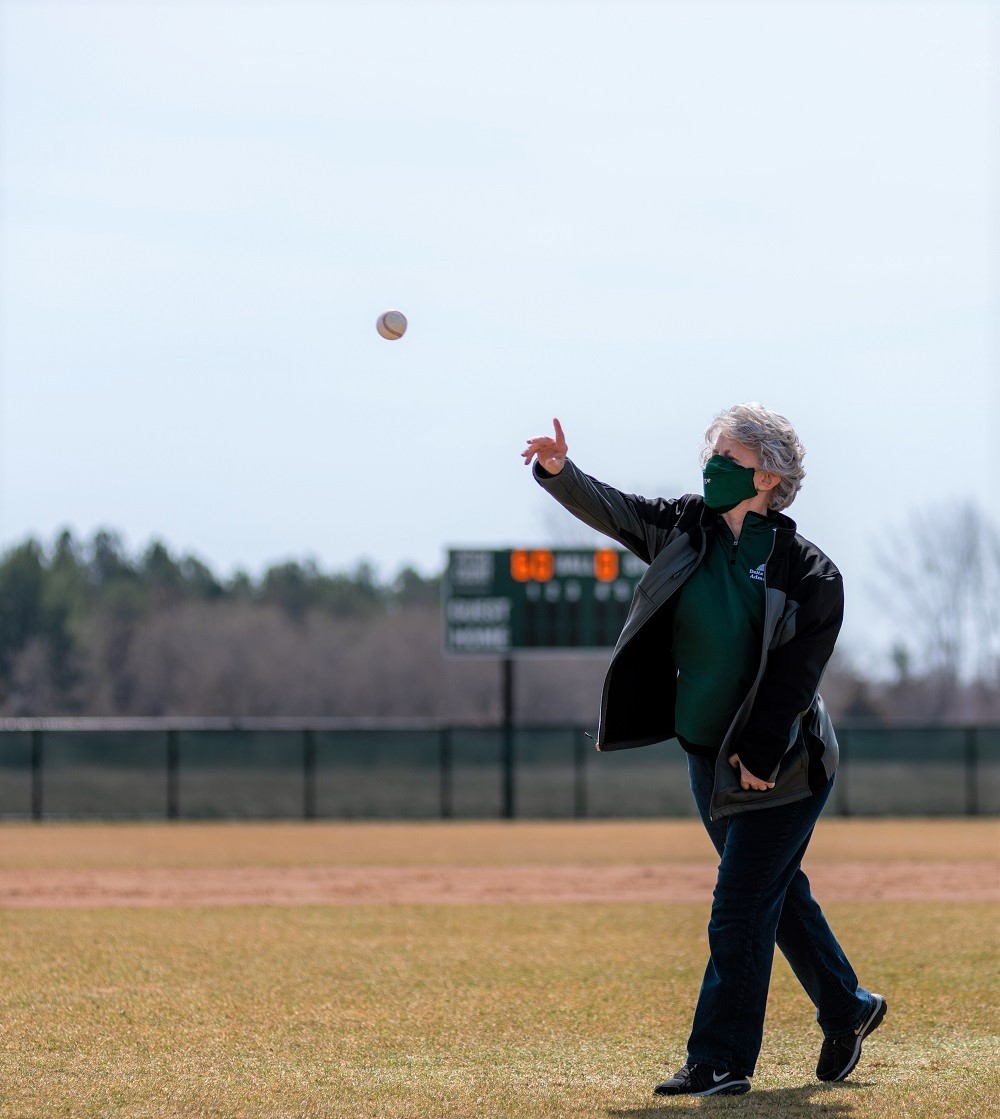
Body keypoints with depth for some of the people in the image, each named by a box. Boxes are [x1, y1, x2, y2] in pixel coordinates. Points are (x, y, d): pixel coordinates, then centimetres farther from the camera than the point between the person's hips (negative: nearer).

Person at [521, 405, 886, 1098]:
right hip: (708, 754, 6)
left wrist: (759, 756, -18)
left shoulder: (810, 573, -14)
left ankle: (721, 1061, 0)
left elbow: (795, 676, -15)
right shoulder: (687, 528, 1)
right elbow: (609, 511, -8)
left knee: (740, 911, -7)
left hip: (778, 763, -6)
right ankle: (848, 1010, 36)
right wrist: (560, 472, -27)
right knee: (778, 896, 18)